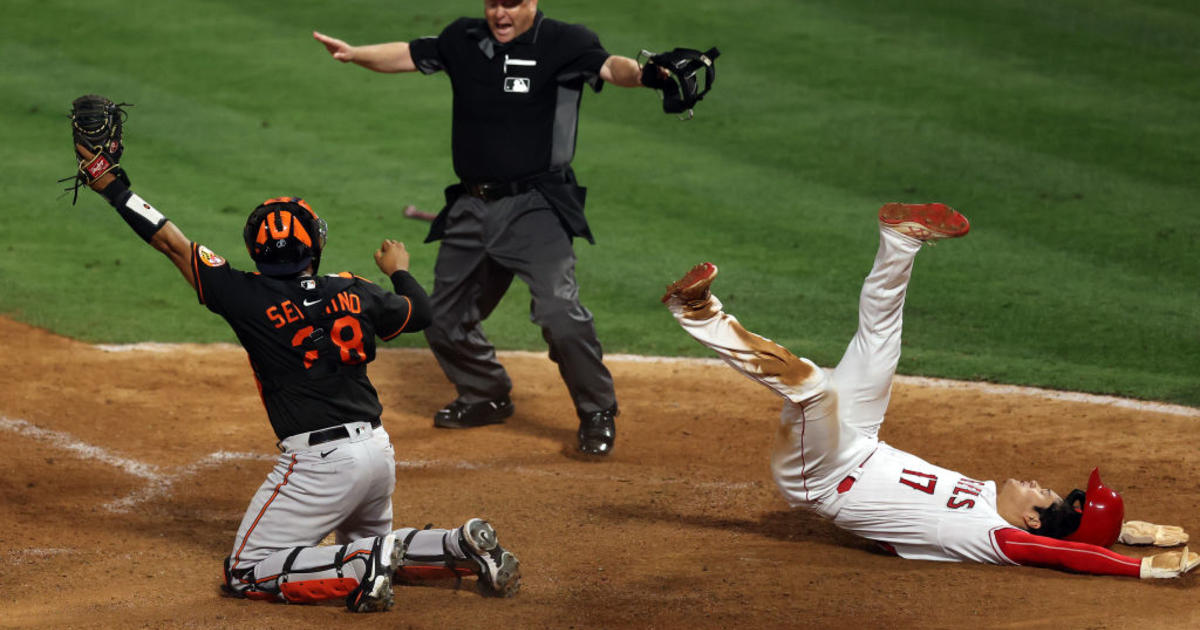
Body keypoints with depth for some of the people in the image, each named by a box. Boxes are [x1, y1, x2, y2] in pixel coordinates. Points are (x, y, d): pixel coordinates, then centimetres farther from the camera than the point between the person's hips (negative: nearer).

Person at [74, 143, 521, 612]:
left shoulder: (250, 298, -7)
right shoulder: (353, 293, 6)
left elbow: (172, 243, -2)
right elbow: (420, 312, 25)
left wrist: (114, 189, 5)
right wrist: (400, 270, 46)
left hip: (320, 462, -6)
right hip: (378, 451, 6)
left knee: (245, 574, 2)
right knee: (367, 544, 32)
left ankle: (364, 568, -15)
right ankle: (463, 547, 7)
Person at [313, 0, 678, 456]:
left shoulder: (562, 43, -11)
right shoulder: (464, 40, 5)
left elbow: (609, 67, -27)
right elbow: (407, 56, 14)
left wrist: (644, 73, -50)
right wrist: (355, 54, -4)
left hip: (535, 207, -6)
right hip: (471, 208, 6)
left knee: (558, 311, -23)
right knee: (444, 319, 15)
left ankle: (597, 413, -3)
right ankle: (487, 397, 40)